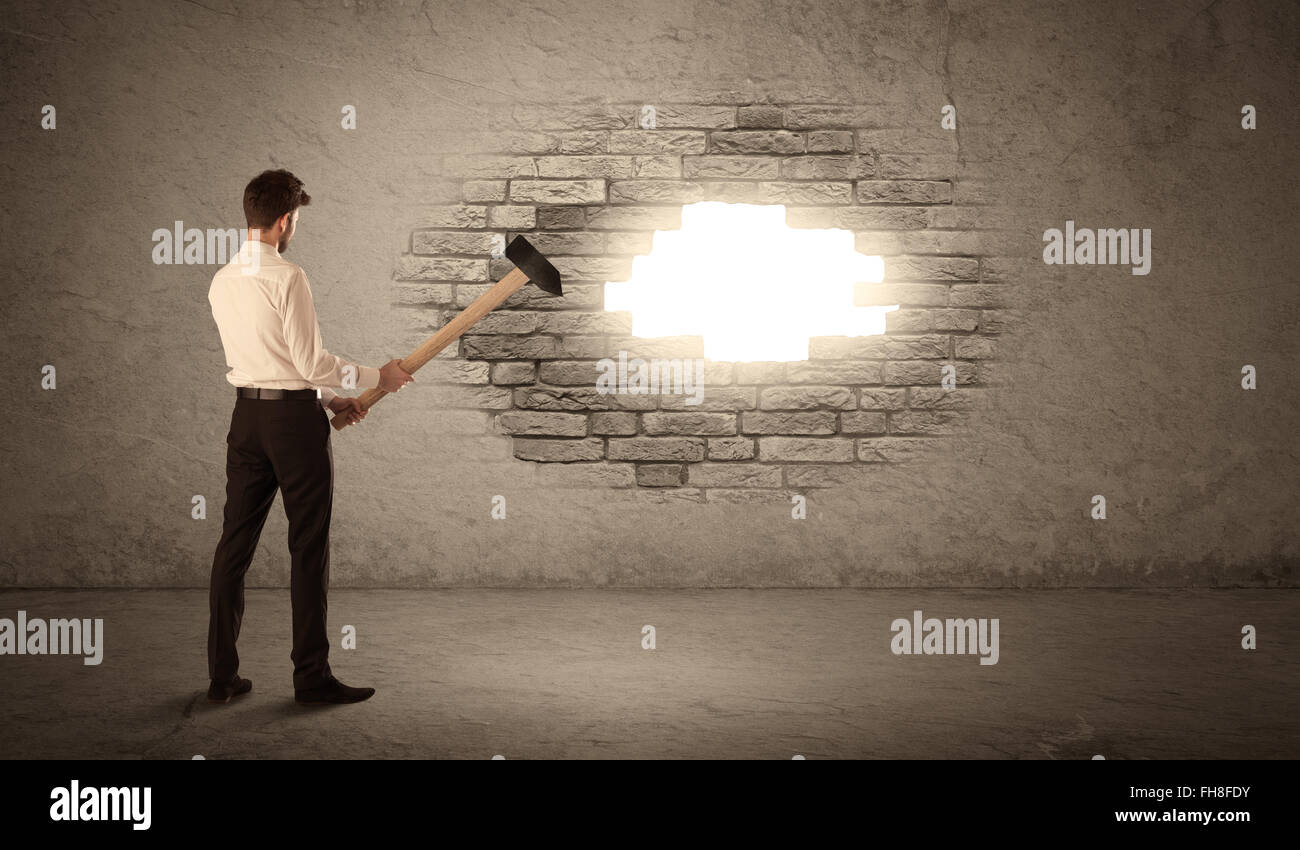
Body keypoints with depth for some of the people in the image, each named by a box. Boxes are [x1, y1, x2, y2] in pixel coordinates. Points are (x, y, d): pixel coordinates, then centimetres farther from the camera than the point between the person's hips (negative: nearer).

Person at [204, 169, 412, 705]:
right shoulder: (286, 278, -14)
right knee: (308, 549, 1)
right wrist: (376, 376, -2)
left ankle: (222, 676, 16)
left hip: (246, 416, 7)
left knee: (235, 544, 10)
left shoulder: (221, 282, 10)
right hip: (295, 420, -7)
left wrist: (327, 397, 18)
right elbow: (312, 362, -15)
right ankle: (311, 676, 7)